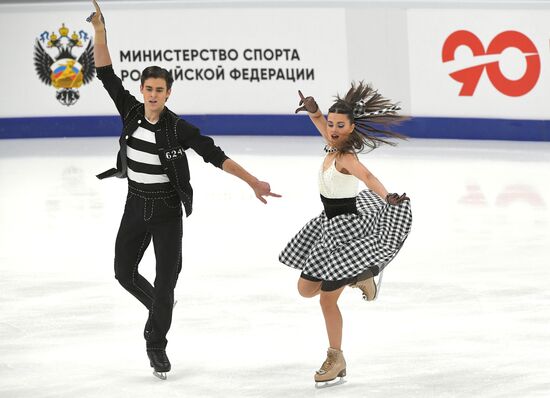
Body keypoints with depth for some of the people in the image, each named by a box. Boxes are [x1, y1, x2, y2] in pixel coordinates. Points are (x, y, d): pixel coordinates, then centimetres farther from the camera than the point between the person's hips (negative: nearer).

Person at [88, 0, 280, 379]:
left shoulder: (179, 129, -17)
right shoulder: (131, 111, -7)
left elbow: (216, 156, -18)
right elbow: (107, 75, -8)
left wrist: (254, 182, -24)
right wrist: (100, 30, -17)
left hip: (167, 213, -4)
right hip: (136, 207, 4)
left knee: (165, 285, -3)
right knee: (125, 273, 16)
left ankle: (157, 345, 16)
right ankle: (158, 309, 45)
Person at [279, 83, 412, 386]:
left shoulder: (345, 157, -26)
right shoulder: (334, 144, -1)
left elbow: (366, 176, -46)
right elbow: (320, 121, 17)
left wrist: (386, 197, -65)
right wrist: (313, 110, -7)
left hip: (345, 227, -9)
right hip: (331, 223, 9)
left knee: (327, 298, -1)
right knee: (306, 289, 14)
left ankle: (336, 360, 13)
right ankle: (360, 277, 29)